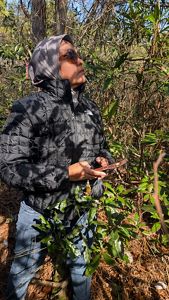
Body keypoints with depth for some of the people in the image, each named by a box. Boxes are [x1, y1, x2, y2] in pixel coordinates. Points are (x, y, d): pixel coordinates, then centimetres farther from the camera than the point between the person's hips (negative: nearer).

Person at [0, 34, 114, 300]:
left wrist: (103, 159, -10)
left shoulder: (90, 109, -1)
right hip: (39, 213, -4)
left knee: (82, 266, 27)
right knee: (23, 270, 24)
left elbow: (101, 146, 13)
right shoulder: (28, 110, -20)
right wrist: (65, 174, -29)